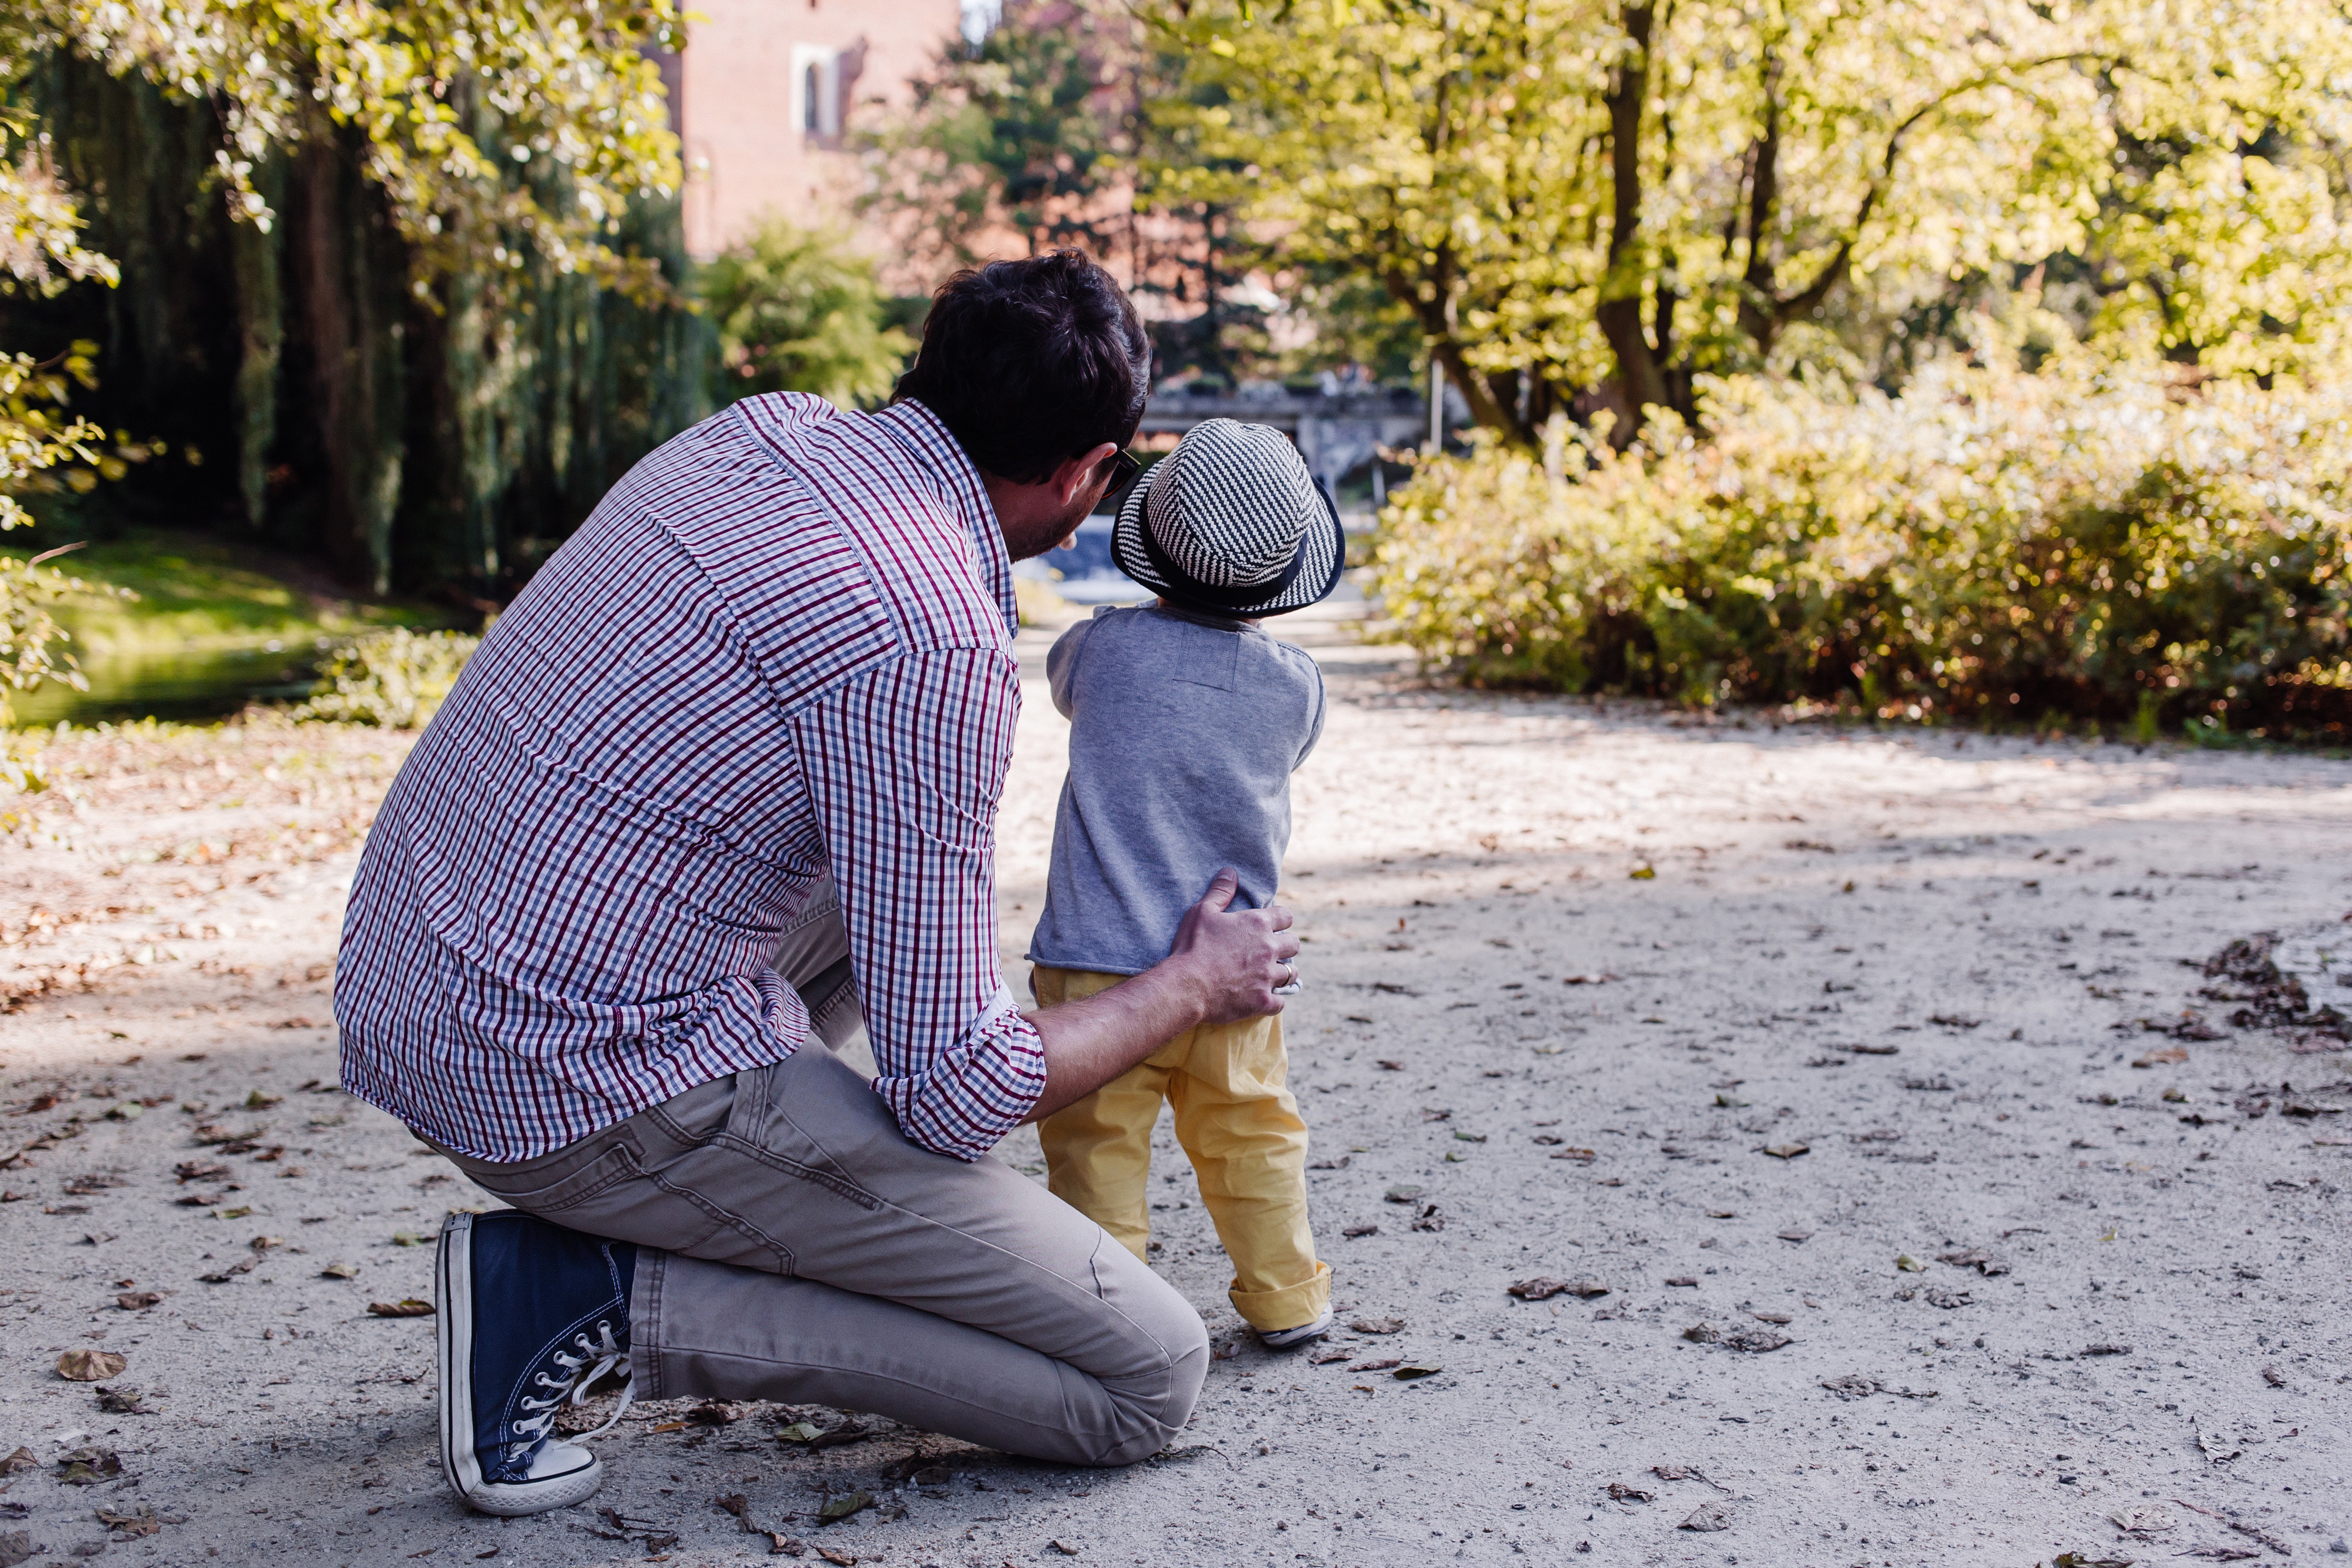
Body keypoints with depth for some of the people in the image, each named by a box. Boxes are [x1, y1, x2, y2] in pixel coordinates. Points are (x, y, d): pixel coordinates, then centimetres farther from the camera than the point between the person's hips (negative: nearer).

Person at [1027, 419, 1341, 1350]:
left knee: (1096, 1141, 4)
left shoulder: (1108, 646, -7)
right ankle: (1286, 1299, 27)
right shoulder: (1296, 685, -3)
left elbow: (1058, 676, 16)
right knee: (1252, 1135, 17)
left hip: (1102, 961, -3)